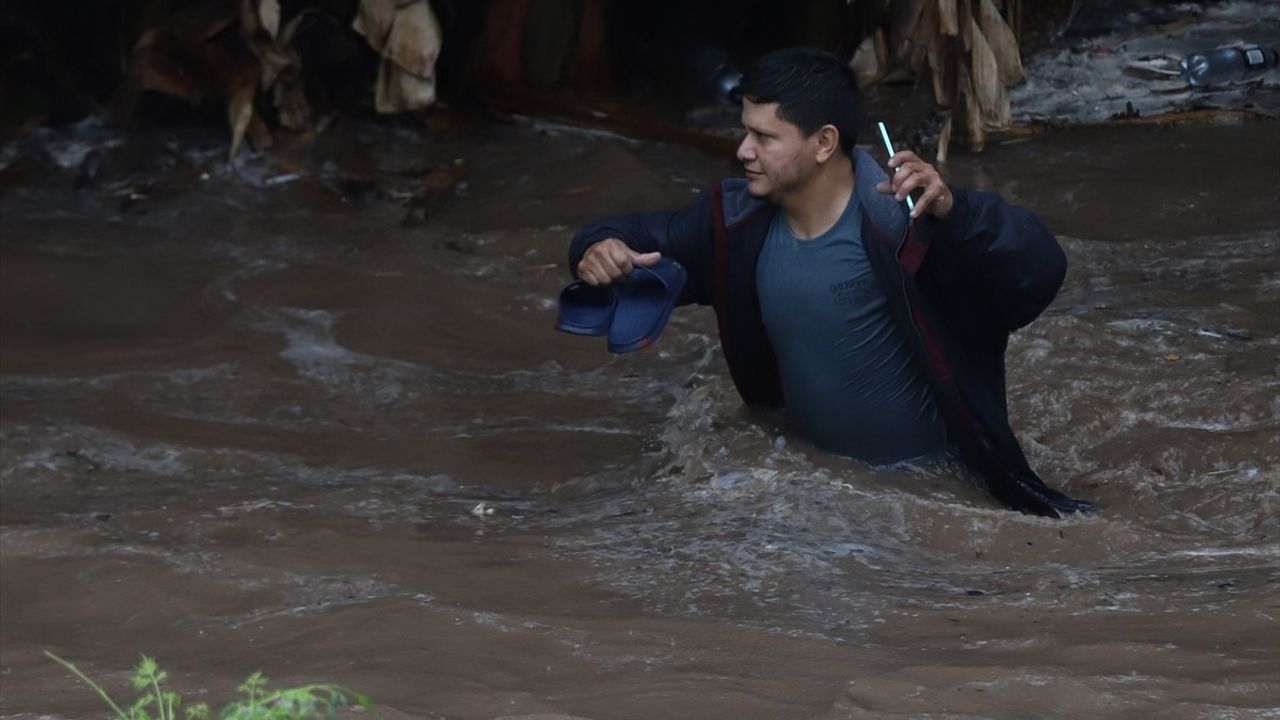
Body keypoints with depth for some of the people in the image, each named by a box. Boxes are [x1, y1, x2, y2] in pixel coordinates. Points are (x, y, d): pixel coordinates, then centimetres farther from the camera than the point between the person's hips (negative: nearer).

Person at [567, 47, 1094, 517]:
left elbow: (1040, 269, -33)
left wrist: (952, 211, -50)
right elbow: (641, 239, 7)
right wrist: (601, 250, -17)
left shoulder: (900, 219, -26)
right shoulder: (739, 222, -6)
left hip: (940, 480, -6)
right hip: (813, 472, 6)